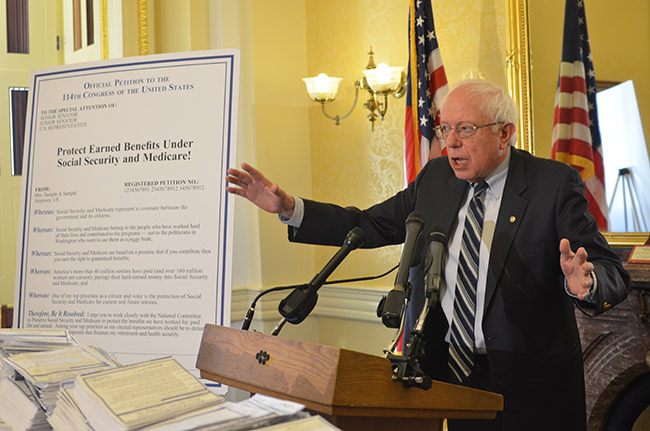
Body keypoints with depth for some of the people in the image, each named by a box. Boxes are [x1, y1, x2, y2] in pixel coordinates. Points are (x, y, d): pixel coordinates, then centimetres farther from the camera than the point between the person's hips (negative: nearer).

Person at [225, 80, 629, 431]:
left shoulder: (555, 183, -11)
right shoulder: (436, 178, 5)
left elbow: (613, 274, -16)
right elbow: (367, 226, 10)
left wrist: (584, 283, -41)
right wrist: (288, 207, 0)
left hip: (529, 382, -3)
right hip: (447, 369, 4)